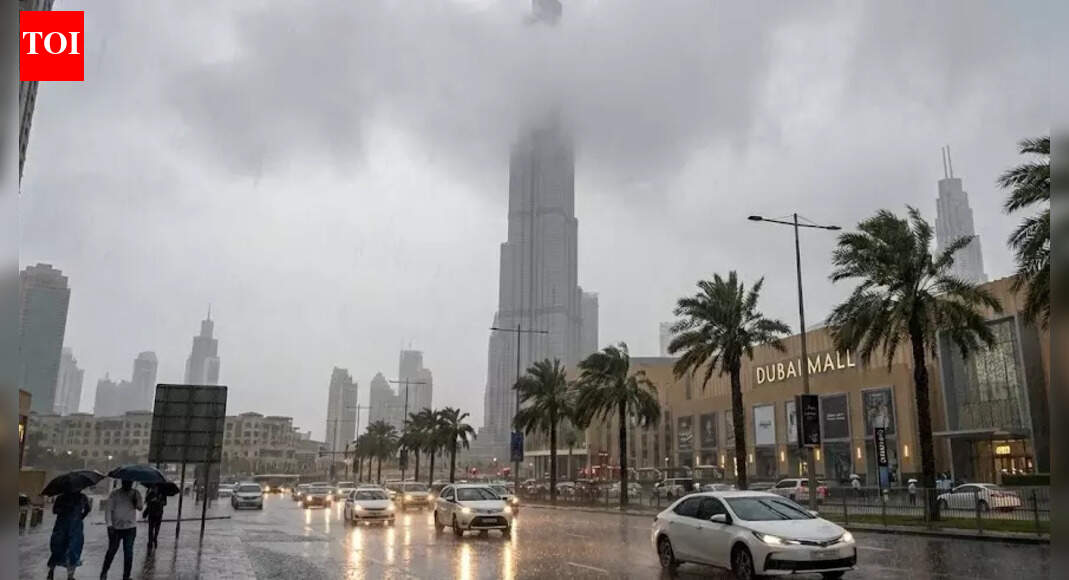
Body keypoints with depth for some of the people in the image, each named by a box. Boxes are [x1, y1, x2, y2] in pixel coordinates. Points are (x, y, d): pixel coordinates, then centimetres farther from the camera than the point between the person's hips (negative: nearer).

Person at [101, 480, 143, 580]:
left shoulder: (136, 493, 2)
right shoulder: (114, 494, -3)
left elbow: (140, 507, -6)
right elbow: (108, 510, -6)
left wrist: (136, 501, -28)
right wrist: (109, 525, -16)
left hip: (130, 528, 1)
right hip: (115, 528, -1)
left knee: (128, 552, 1)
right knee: (112, 550, 10)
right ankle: (104, 571, 32)